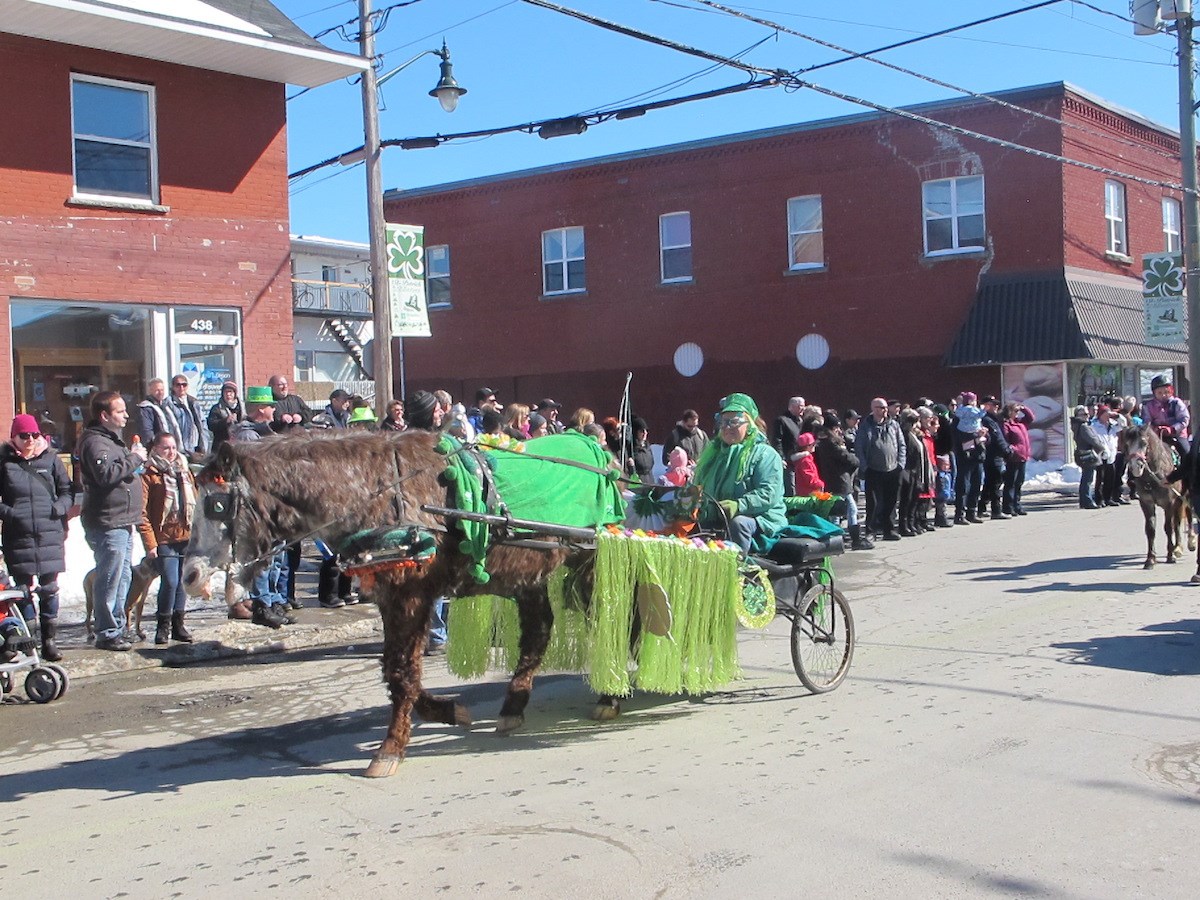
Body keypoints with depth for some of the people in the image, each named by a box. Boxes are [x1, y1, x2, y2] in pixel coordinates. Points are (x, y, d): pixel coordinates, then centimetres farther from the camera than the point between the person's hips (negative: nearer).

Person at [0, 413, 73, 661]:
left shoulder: (50, 458, 6)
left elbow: (68, 490, 11)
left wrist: (59, 508, -7)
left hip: (50, 535, 1)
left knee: (49, 589, 5)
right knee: (25, 589, 2)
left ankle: (49, 640, 14)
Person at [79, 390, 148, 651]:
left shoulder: (112, 439, 19)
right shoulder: (95, 442, -13)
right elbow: (106, 475, -27)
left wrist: (134, 457, 10)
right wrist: (134, 458, -18)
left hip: (122, 522, 10)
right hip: (107, 524, -10)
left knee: (122, 578, 15)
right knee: (110, 580, -6)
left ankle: (117, 626, 24)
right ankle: (107, 634, -1)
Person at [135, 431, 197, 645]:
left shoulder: (184, 471, 16)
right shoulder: (149, 475, -3)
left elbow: (195, 504, 19)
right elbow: (142, 513, -7)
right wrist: (150, 543, -12)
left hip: (187, 537, 5)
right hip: (164, 539, -5)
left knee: (183, 581, 7)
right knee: (170, 581, -9)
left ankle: (178, 623, 19)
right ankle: (163, 625, 6)